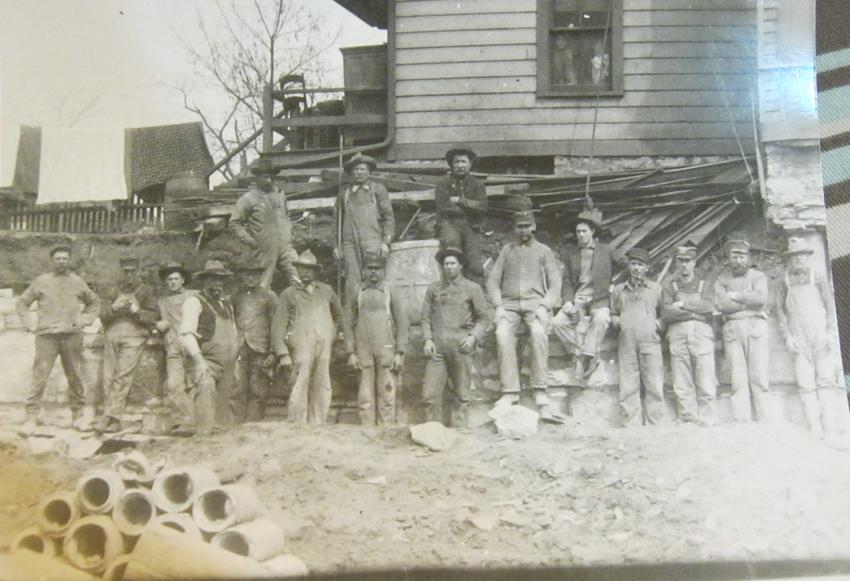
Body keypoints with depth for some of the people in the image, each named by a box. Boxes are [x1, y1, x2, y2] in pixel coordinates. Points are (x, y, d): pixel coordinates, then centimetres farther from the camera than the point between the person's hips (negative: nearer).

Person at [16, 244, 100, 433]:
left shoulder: (77, 282, 10)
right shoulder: (41, 281, 5)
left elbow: (94, 302, 23)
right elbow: (22, 302, 13)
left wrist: (85, 320, 11)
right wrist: (29, 324, 3)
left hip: (72, 335, 2)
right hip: (46, 335, -2)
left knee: (76, 377, 5)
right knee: (39, 377, -8)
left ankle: (78, 415, 15)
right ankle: (31, 417, -3)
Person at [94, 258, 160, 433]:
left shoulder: (147, 291, 13)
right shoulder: (112, 292, 23)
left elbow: (154, 316, 4)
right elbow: (103, 317, 15)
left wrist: (137, 311, -11)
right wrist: (113, 308, -4)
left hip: (134, 336, -4)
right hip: (112, 337, 4)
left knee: (123, 376, -16)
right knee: (109, 377, -4)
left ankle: (110, 416, -17)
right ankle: (114, 420, 0)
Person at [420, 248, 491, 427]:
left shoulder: (472, 288, 9)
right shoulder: (433, 289, 14)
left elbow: (484, 317, 8)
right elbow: (425, 316, 14)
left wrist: (473, 337, -6)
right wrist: (427, 339, 1)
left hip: (461, 346, -1)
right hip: (437, 347, 1)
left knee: (462, 394, 1)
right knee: (430, 393, -5)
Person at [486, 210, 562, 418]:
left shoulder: (544, 251, 17)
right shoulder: (507, 250, 22)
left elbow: (555, 285, 10)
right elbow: (493, 280, 15)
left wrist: (544, 307, -8)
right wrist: (498, 306, -2)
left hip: (535, 302, -1)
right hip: (509, 303, 1)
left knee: (539, 333, -33)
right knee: (503, 335, -30)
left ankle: (540, 392, -32)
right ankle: (510, 391, -30)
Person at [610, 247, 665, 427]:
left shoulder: (655, 289, 15)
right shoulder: (618, 290, 18)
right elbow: (612, 314, 24)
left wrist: (658, 323, -2)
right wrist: (617, 321, 3)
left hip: (650, 341, -1)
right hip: (626, 343, 1)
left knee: (655, 386, -6)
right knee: (628, 387, -3)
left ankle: (657, 424, -2)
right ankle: (631, 425, 1)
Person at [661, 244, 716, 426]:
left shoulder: (705, 285, 19)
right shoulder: (669, 285, 17)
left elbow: (708, 306, -2)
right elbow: (666, 314, 1)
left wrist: (683, 304, -3)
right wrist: (694, 312, -4)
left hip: (702, 334, 0)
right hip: (678, 334, 0)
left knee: (706, 385, -8)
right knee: (682, 386, -5)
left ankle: (705, 422, -5)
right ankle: (688, 422, -4)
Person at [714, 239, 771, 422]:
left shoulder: (758, 276, 13)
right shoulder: (722, 279, 14)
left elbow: (760, 298, -7)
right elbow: (720, 304, -3)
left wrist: (735, 296, -2)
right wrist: (748, 302, -4)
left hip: (756, 326, 0)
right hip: (732, 329, 0)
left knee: (760, 376, -5)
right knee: (738, 378, -5)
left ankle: (765, 421, -5)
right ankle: (741, 421, -7)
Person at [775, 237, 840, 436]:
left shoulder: (818, 278, 7)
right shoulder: (784, 282, 8)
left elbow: (830, 306, 6)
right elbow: (780, 309, 7)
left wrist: (830, 333, -3)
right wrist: (787, 335, -2)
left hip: (821, 337, 0)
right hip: (799, 340, 0)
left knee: (826, 381, -2)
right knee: (806, 384, -4)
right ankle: (815, 427, -2)